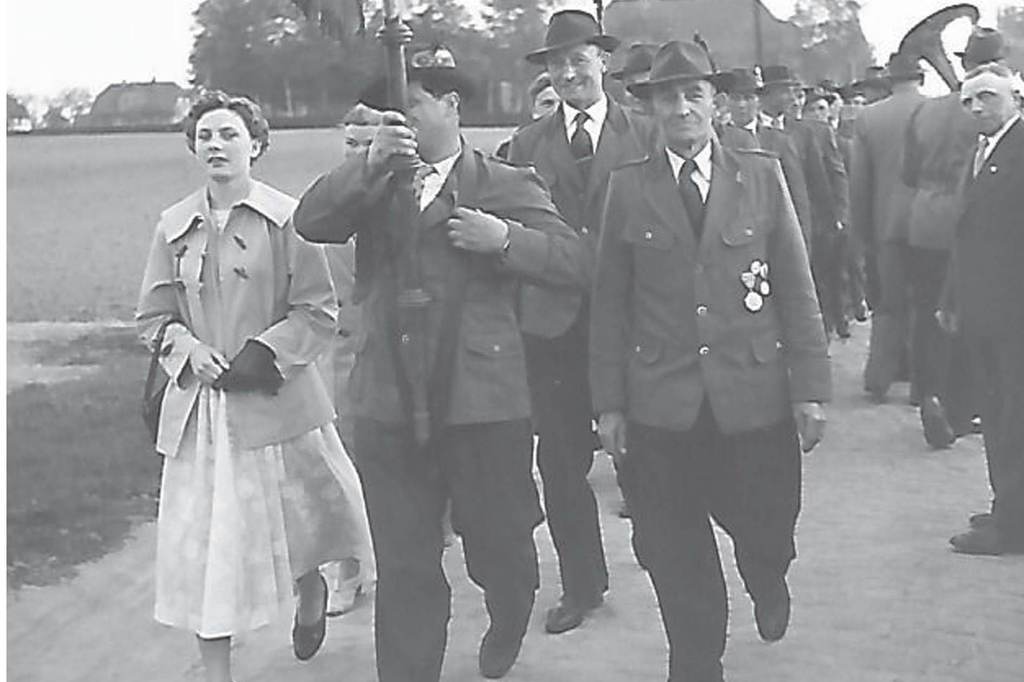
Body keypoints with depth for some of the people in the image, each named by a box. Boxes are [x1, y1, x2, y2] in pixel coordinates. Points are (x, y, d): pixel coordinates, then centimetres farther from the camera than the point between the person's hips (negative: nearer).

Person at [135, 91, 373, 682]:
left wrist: (263, 352, -15)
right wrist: (187, 346, -8)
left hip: (276, 398, -2)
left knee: (296, 515, 12)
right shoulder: (175, 227, 5)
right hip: (201, 401, 2)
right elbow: (153, 317, 11)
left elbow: (320, 313, -5)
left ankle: (311, 594, 47)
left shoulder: (286, 218, -5)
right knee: (206, 541, 1)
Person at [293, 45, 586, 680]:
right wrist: (370, 163, -16)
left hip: (483, 402, -2)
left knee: (497, 543, 14)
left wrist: (505, 238, -18)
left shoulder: (507, 184, 3)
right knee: (404, 569, 7)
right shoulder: (376, 184, 12)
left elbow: (574, 261, -3)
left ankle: (510, 619, 47)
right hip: (390, 406, 2)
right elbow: (311, 223, -4)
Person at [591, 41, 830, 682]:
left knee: (766, 531, 10)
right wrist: (610, 401, 0)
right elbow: (610, 302, 3)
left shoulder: (763, 174, 3)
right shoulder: (628, 185, 2)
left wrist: (809, 387, -2)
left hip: (754, 395, 0)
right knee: (676, 556, 7)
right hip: (662, 406, 0)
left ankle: (768, 589, 46)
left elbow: (797, 287, 2)